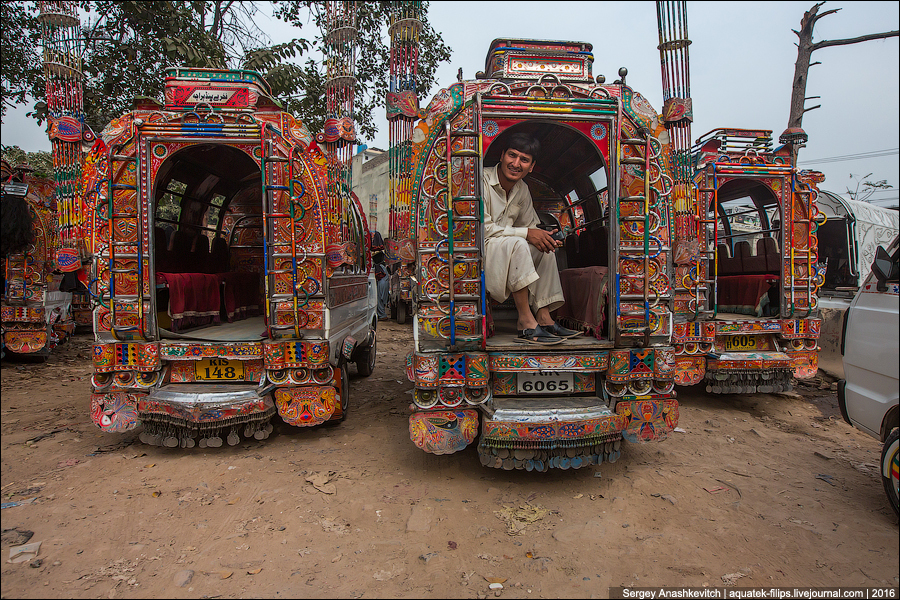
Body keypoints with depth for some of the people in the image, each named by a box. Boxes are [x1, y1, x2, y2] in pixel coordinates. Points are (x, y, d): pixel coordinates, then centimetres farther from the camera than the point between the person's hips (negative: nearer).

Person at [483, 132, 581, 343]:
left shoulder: (522, 189, 9)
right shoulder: (483, 182, -17)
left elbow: (531, 225, 18)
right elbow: (483, 229, -23)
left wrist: (545, 237, -7)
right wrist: (527, 234, -21)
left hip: (505, 252, 9)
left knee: (544, 246, 0)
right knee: (516, 244, -31)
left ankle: (543, 316, -4)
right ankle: (525, 321, -25)